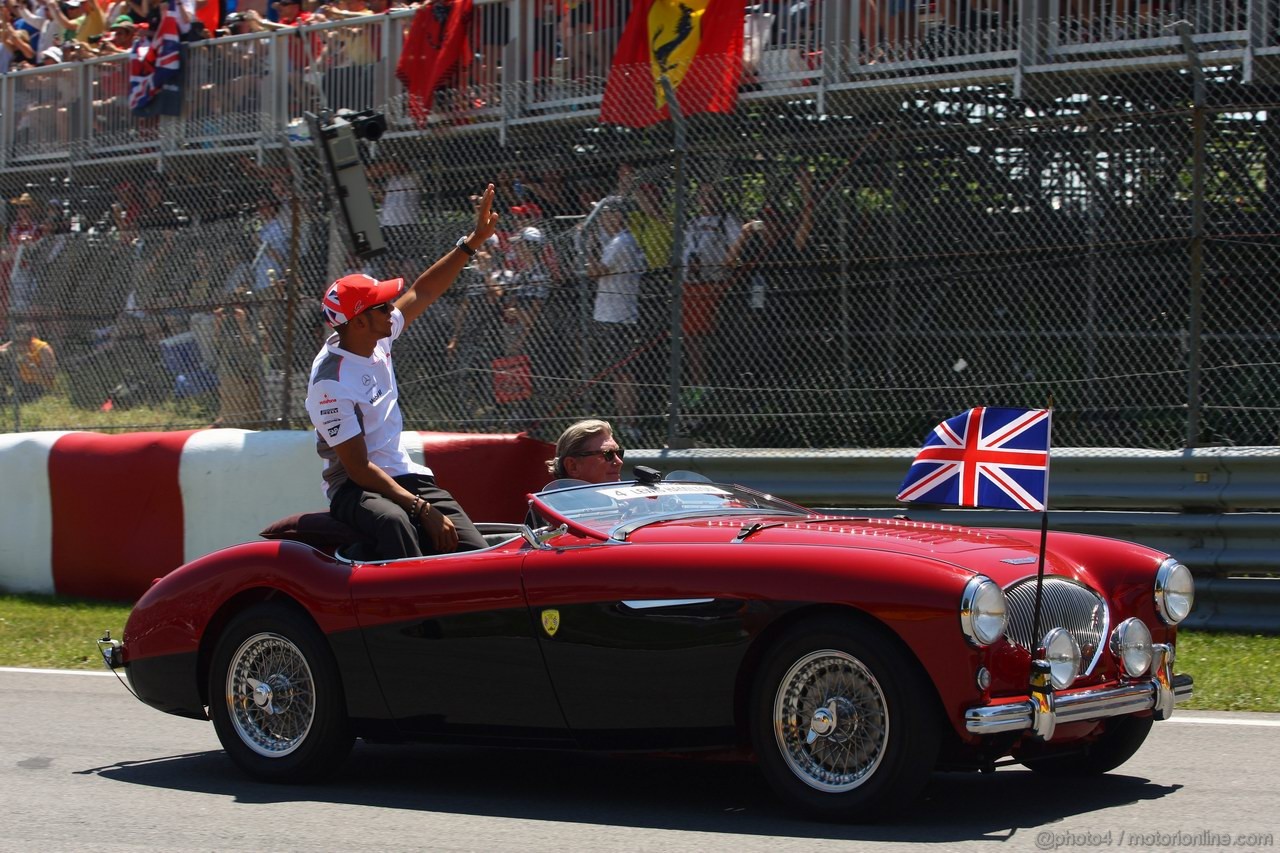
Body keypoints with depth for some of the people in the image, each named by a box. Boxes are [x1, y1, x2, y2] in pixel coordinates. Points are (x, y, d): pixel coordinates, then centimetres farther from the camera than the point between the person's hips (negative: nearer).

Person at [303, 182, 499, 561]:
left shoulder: (377, 337, 3)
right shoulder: (332, 381, -20)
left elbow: (421, 293, 17)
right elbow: (358, 467, -20)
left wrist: (473, 241, 13)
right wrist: (422, 509, -24)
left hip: (403, 474, 8)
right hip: (354, 487, -8)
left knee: (475, 553, -14)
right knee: (393, 521, -42)